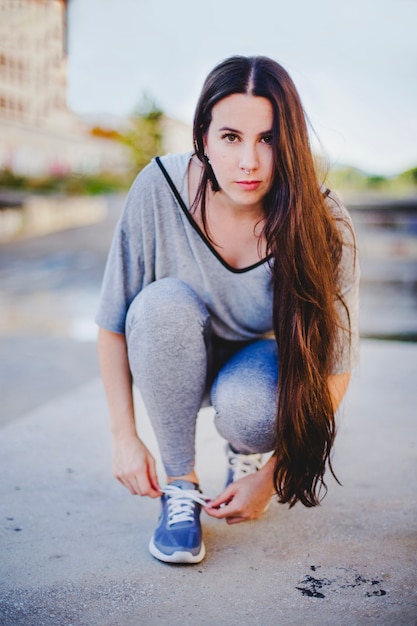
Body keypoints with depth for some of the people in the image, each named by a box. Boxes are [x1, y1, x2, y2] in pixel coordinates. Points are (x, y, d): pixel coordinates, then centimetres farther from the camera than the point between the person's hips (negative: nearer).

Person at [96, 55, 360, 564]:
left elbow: (333, 367, -16)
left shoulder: (325, 225, -25)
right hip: (174, 366, 1)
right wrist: (124, 437, -14)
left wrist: (271, 473, -15)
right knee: (163, 305, -33)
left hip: (263, 363, -1)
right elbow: (113, 323, -14)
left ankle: (247, 454, 6)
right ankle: (180, 485, -13)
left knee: (249, 408, -35)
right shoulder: (159, 189, -25)